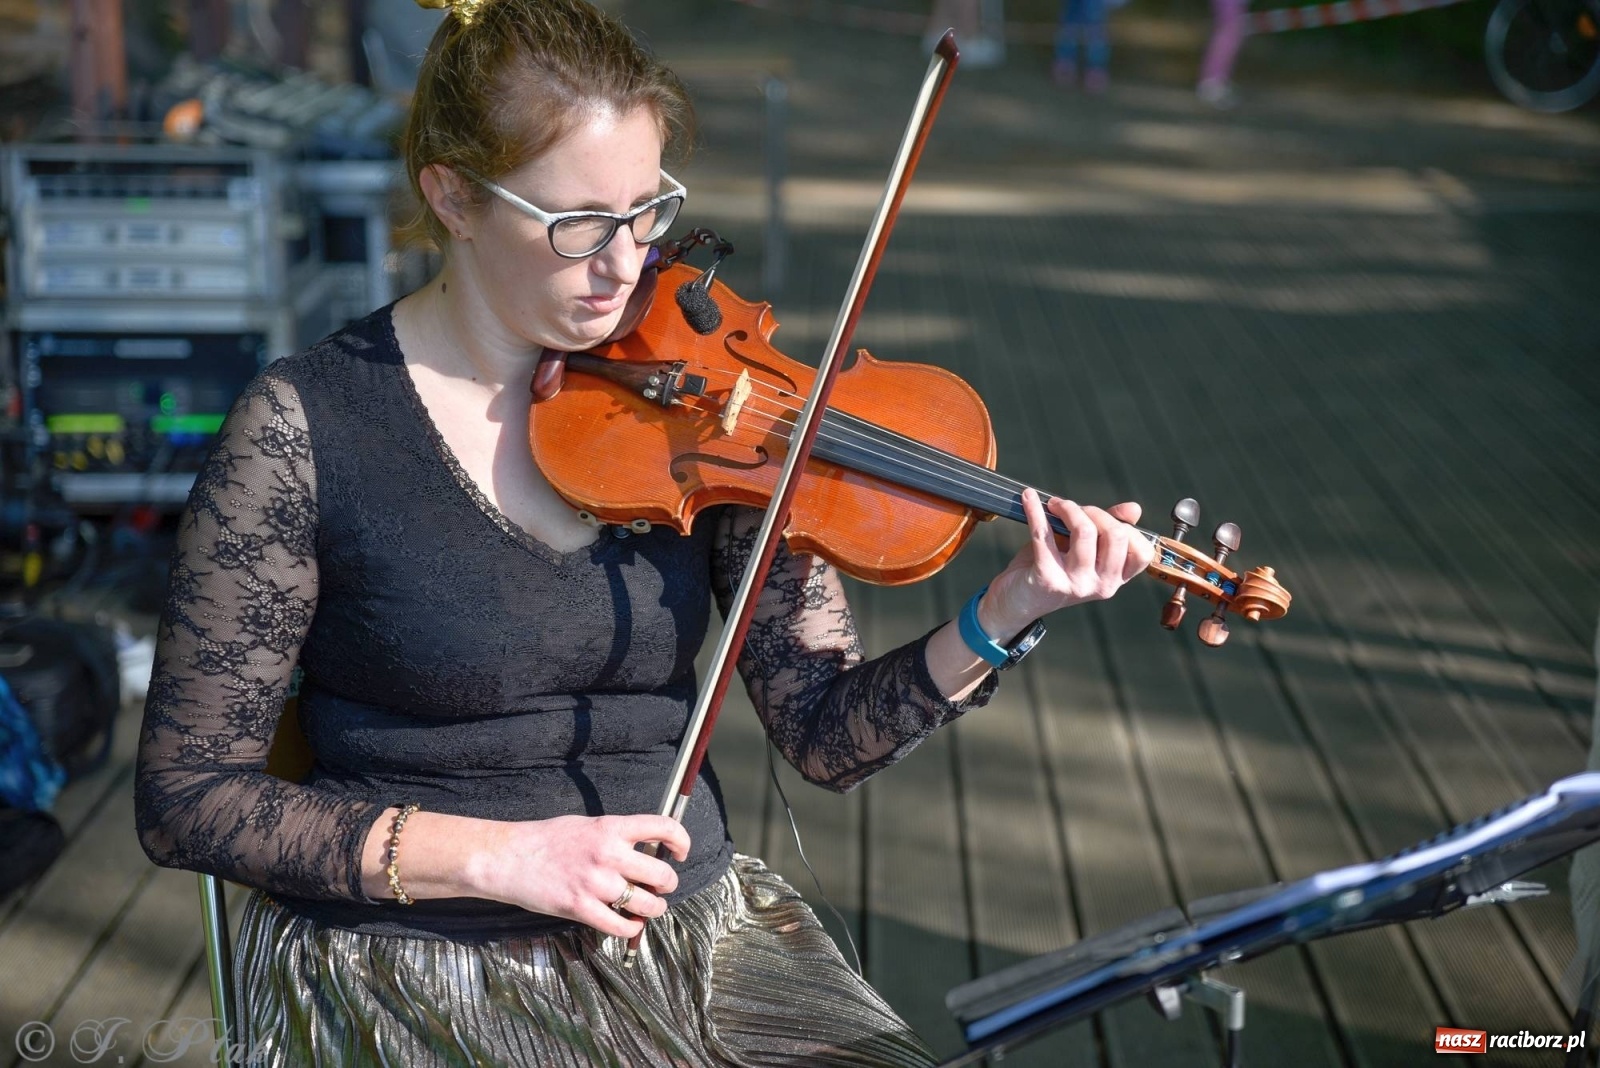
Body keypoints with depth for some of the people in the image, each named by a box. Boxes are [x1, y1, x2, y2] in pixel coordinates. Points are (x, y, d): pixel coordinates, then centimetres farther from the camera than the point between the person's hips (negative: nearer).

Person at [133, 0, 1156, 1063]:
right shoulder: (308, 426, -10)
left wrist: (1000, 619, -19)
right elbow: (187, 797, -7)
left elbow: (828, 737, -1)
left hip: (696, 931, 4)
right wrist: (492, 854, -17)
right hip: (419, 971, -3)